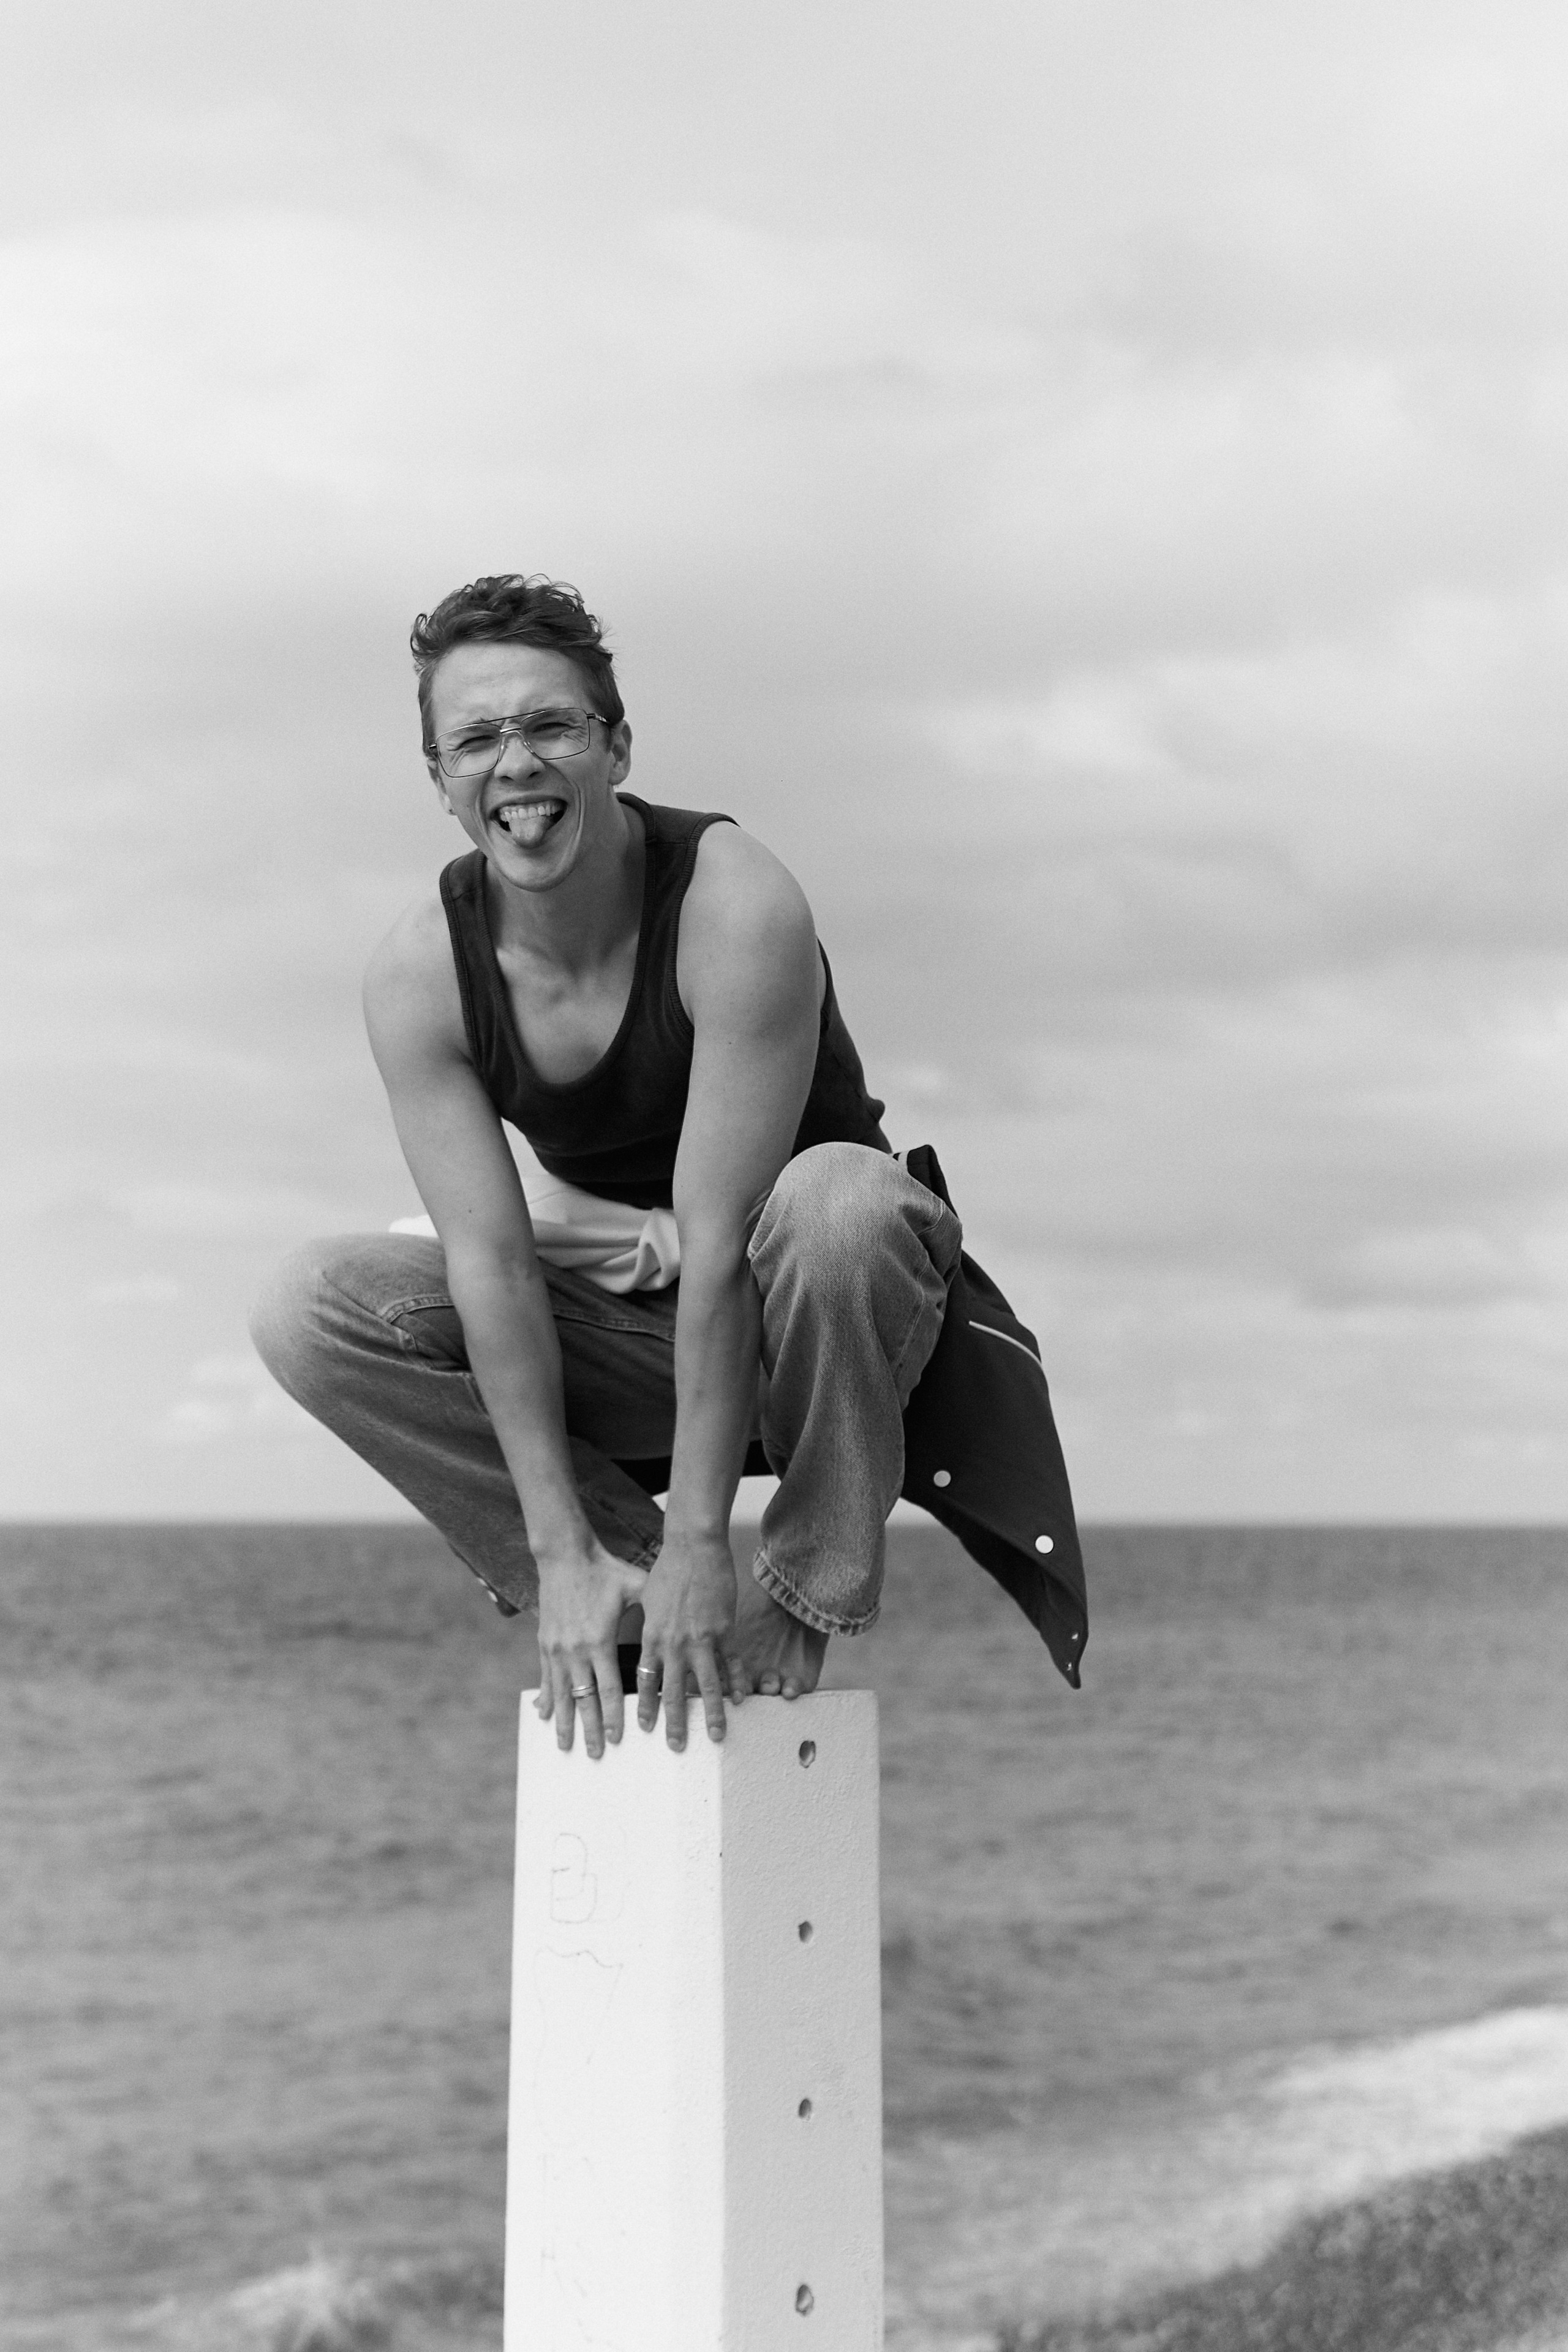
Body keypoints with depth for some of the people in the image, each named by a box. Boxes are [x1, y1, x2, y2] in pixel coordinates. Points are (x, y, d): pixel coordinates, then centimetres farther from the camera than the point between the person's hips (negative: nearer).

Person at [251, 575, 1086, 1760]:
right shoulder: (421, 972, -15)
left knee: (839, 1195, -38)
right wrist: (566, 1555, -21)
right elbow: (490, 1265, -16)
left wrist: (698, 1540, -28)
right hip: (621, 1318, 4)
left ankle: (811, 1587, -16)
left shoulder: (736, 906, -27)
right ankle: (619, 1597, -6)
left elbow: (718, 1238, -29)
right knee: (308, 1313, -16)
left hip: (789, 1305, -4)